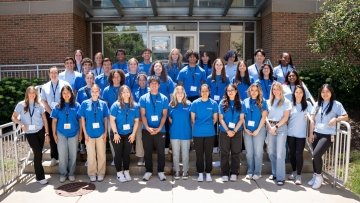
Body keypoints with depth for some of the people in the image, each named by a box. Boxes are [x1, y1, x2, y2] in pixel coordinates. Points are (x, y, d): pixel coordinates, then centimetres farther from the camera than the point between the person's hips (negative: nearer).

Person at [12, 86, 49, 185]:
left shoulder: (39, 105, 2)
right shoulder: (21, 105, -3)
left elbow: (45, 120, 5)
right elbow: (13, 117, 1)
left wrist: (47, 133, 2)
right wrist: (21, 124, -18)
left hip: (40, 131, 2)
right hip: (29, 133, -2)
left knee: (38, 153, 7)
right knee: (38, 153, -7)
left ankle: (39, 175, 22)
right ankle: (40, 177, 4)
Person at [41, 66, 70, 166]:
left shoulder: (65, 84, 0)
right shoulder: (45, 86, 9)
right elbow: (43, 101, 6)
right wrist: (51, 112, -6)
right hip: (50, 114, 3)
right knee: (52, 136, 7)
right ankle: (54, 157, 17)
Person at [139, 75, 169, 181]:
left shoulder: (164, 98, 1)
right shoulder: (143, 98, 1)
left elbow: (164, 115, -1)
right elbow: (143, 114, -2)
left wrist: (159, 128, -12)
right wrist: (148, 128, -14)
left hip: (160, 130, 0)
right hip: (147, 130, 0)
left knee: (161, 152, 7)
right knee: (148, 151, 10)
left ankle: (161, 171, 20)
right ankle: (148, 171, 23)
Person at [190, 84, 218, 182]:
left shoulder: (213, 103, 1)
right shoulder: (195, 103, 0)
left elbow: (215, 118, 11)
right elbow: (192, 118, 6)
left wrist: (209, 126, 9)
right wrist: (197, 127, 9)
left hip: (210, 133, 0)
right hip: (197, 133, 0)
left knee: (209, 154, 7)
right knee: (199, 154, 7)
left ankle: (208, 173, 18)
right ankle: (200, 173, 19)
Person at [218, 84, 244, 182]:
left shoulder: (240, 103, 4)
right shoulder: (222, 103, 2)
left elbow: (241, 119, 0)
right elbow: (221, 119, -2)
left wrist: (234, 131, -11)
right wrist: (228, 130, -12)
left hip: (237, 132, 1)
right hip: (224, 132, 0)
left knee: (236, 153, 5)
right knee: (224, 153, 3)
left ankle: (234, 173, 15)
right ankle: (225, 173, 11)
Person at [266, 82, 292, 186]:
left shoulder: (286, 102, 3)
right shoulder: (269, 102, 13)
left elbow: (285, 117, -3)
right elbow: (266, 115, 9)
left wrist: (276, 126, -9)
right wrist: (269, 126, -6)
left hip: (281, 127, -4)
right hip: (270, 127, 4)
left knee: (280, 153, -7)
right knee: (271, 152, 7)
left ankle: (280, 177, -5)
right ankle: (274, 173, 22)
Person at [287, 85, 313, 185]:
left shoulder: (307, 104, -2)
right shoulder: (290, 104, 4)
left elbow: (311, 119, -4)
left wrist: (311, 133, -8)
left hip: (301, 134, -2)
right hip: (290, 133, 3)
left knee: (299, 154, -5)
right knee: (291, 153, 10)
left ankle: (298, 175, 7)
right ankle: (294, 171, 27)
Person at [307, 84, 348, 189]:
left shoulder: (337, 104, -3)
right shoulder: (318, 104, 10)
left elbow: (346, 117, 1)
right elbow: (312, 119, 11)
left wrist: (336, 119, -19)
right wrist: (311, 133, 5)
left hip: (328, 135, -5)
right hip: (316, 133, 5)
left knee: (316, 154, -17)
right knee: (315, 156, 6)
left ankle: (318, 176, 1)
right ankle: (315, 176, 22)